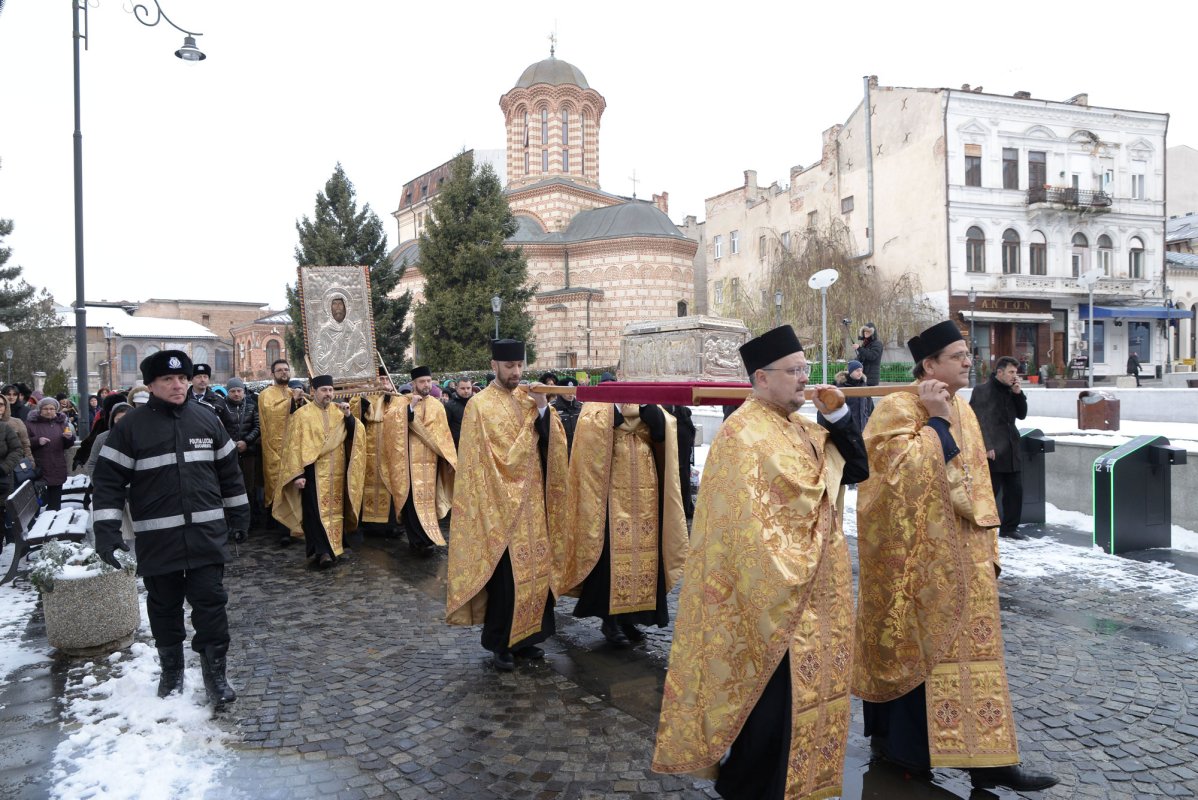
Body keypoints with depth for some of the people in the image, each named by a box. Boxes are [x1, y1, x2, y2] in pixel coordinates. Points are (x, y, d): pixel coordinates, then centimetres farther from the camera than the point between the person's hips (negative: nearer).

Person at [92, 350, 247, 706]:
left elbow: (229, 470, 13)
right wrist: (106, 531, -10)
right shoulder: (131, 426, -4)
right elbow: (108, 480, -4)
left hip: (207, 533, 1)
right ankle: (171, 669, 31)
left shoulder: (206, 419, 5)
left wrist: (238, 514, 15)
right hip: (157, 538, -1)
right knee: (164, 606, 13)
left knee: (211, 602, 1)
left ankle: (215, 671, 14)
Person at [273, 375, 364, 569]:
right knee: (316, 512, -6)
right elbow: (294, 446, -6)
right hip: (313, 472, -4)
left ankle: (332, 548, 20)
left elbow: (354, 435, 1)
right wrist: (297, 473, -13)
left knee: (335, 511, 9)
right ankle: (321, 552, -3)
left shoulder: (338, 411, 6)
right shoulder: (302, 414, -5)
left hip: (336, 472, 4)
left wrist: (348, 416, -16)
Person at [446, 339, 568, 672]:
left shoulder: (529, 398, 9)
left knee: (534, 569, 10)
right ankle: (499, 644, 15)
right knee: (506, 575, -1)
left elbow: (553, 442, 0)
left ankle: (523, 637, 25)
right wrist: (533, 414, -15)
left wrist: (543, 411, -16)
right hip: (502, 503, -6)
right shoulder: (481, 405, -9)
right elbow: (507, 455, -15)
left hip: (532, 501, 6)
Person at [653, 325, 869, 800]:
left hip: (816, 592, 9)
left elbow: (856, 471, 10)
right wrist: (788, 577, -21)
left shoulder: (803, 428, 11)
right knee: (773, 697, 1)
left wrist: (838, 417, -3)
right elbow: (749, 519, -21)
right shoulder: (744, 433, -17)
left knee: (806, 689, 19)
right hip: (773, 591, -9)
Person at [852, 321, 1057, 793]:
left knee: (971, 646, 9)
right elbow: (903, 473, -23)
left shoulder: (963, 411, 11)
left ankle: (987, 760, 16)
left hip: (962, 554, 7)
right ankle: (898, 743, 23)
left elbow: (977, 484, 16)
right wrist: (936, 422, -18)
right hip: (917, 554, -7)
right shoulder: (897, 408, -11)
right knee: (913, 645, 4)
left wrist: (987, 549, 14)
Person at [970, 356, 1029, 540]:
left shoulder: (1011, 392, 16)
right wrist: (987, 446, -19)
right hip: (992, 451, -8)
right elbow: (979, 420, -13)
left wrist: (1018, 393, 2)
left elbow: (1022, 415, 17)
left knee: (1015, 490, 10)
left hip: (1011, 450, 8)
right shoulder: (982, 390, -8)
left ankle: (1010, 527, 20)